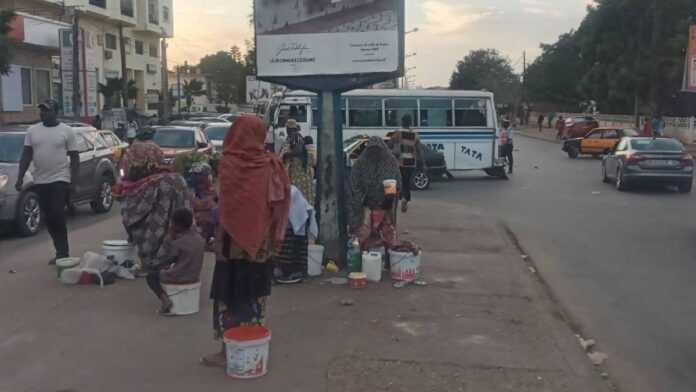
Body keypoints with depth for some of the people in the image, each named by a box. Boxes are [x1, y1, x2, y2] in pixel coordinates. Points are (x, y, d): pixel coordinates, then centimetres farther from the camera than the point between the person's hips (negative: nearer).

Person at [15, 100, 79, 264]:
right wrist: (20, 178, 0)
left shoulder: (67, 131, -2)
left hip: (60, 180, -5)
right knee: (48, 218, 7)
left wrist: (75, 181, -9)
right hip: (40, 181, 5)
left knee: (57, 215, -13)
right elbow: (26, 155, 8)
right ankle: (61, 251, 17)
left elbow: (74, 157, -2)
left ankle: (63, 252, -4)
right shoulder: (32, 130, 9)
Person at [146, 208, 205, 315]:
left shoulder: (178, 243, -22)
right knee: (164, 269, 32)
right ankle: (166, 299, 27)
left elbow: (161, 258, -10)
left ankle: (165, 299, -4)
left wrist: (170, 238, -10)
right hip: (195, 276, 7)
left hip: (179, 277, -7)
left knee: (151, 275, 13)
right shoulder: (200, 239, -1)